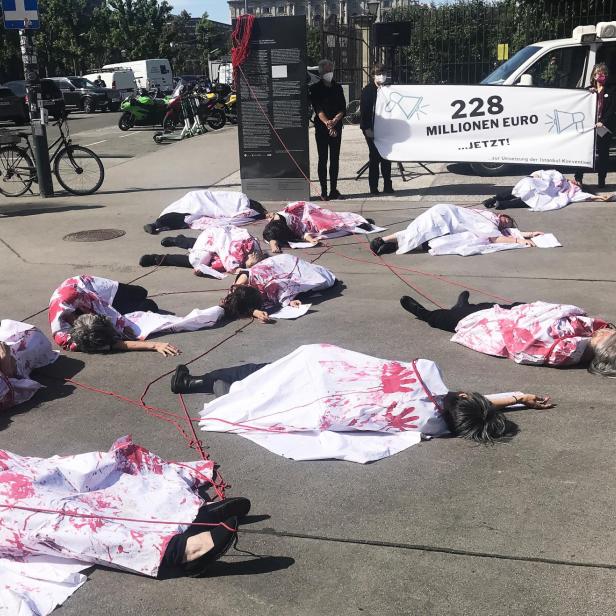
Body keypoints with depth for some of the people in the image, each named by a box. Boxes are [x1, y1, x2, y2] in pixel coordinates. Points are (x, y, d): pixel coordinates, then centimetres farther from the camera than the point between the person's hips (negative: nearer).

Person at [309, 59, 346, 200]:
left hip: (336, 128, 3)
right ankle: (324, 191, 2)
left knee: (335, 159, 5)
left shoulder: (338, 87, 11)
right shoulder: (315, 88, 1)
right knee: (323, 159, -1)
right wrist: (327, 122, -28)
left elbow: (343, 109, 4)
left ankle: (334, 190, 11)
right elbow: (318, 109, -11)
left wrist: (335, 120, -16)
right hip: (321, 128, -3)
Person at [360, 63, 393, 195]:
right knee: (374, 157, -1)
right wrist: (367, 129, -13)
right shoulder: (368, 90, -3)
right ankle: (373, 187, 6)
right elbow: (364, 110, -6)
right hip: (372, 130, -4)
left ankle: (387, 186, 15)